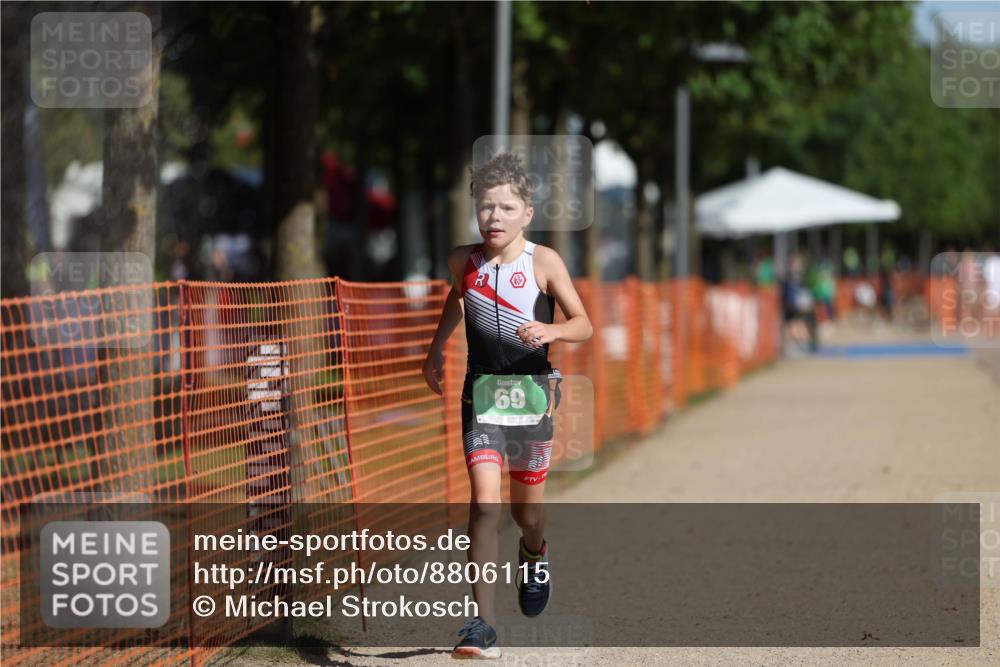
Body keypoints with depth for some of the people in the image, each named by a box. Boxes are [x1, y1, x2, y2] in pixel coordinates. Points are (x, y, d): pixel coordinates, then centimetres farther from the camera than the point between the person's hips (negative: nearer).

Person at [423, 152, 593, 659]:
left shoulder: (544, 262, -8)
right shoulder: (463, 261, 0)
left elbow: (584, 325, -7)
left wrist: (550, 331, -27)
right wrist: (435, 349, 25)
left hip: (531, 391, 0)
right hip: (482, 391, 1)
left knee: (526, 507, 12)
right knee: (484, 502, -16)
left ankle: (535, 552, 52)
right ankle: (482, 625, -17)